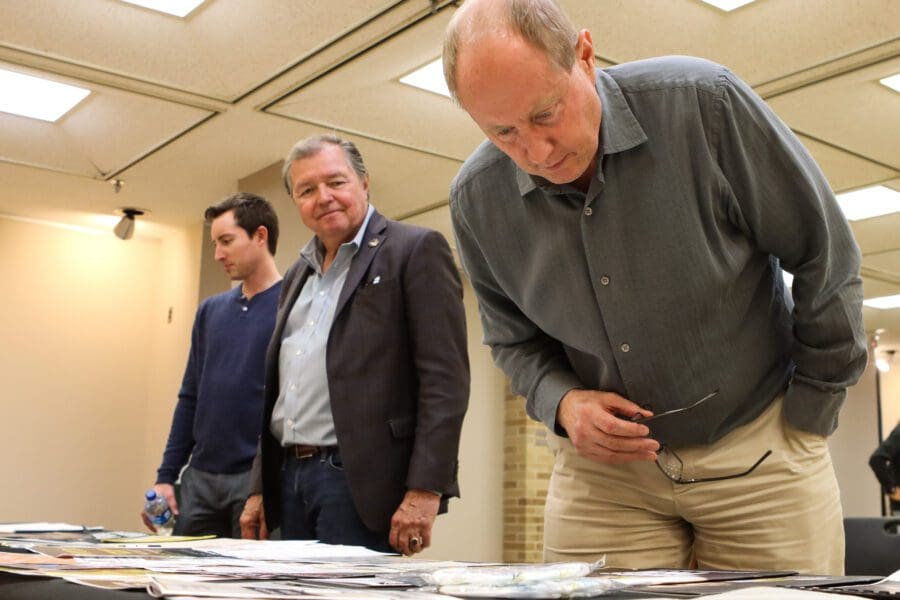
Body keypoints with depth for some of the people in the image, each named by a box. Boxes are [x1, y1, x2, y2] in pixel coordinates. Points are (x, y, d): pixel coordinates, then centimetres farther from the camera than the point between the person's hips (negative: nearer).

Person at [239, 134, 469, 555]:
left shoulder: (415, 250, -3)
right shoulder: (298, 275, 19)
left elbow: (446, 379, -12)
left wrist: (425, 490, -19)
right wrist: (259, 489, 17)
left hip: (362, 484, -7)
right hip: (290, 479, 7)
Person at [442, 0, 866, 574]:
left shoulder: (703, 102, -20)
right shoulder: (476, 200, -9)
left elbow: (825, 257, -9)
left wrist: (811, 413, -4)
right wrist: (561, 402, -12)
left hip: (757, 447, -1)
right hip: (601, 468, 2)